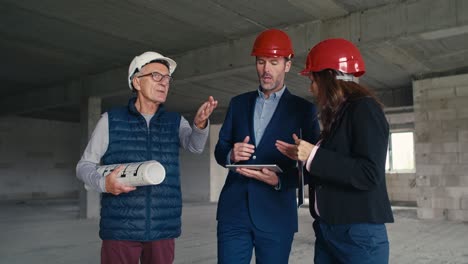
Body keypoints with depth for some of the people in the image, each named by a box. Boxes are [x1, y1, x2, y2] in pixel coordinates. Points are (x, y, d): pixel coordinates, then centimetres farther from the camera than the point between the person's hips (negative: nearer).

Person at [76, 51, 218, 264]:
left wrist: (200, 123, -32)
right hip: (120, 229, -1)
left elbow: (195, 145, -11)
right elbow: (84, 166, 5)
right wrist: (103, 183, -15)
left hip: (163, 229, 2)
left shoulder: (176, 122, 7)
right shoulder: (110, 120, 2)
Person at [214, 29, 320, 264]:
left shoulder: (303, 109, 3)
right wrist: (231, 155, -11)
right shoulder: (238, 103, 14)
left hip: (276, 215, -2)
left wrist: (280, 180, -18)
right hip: (233, 211, 3)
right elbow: (219, 150, 12)